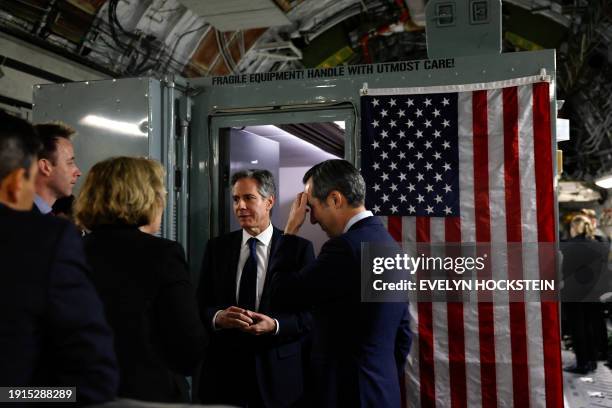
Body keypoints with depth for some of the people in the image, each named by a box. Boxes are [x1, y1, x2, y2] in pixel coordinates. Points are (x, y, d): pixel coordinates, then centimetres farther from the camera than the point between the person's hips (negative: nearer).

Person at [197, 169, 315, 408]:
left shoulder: (300, 248, -4)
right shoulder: (216, 247, 5)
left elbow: (310, 314, -5)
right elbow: (201, 306, 4)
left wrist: (275, 325, -22)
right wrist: (218, 317, -17)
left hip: (279, 373, -2)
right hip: (224, 371, 2)